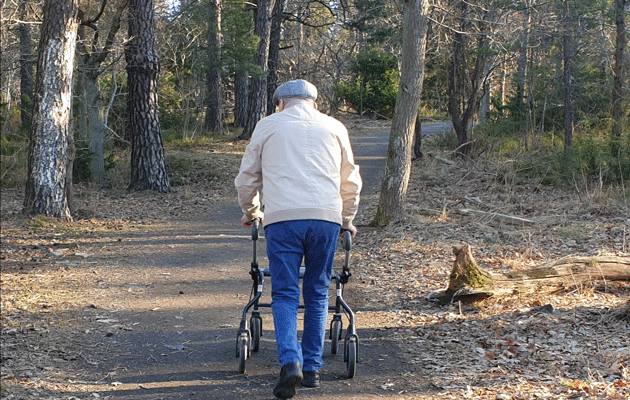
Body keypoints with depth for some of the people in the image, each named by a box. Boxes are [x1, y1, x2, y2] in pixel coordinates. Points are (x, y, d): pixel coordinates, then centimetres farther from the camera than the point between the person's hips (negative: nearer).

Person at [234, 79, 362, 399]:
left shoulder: (267, 126, 15)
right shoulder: (333, 127, 19)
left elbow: (247, 178, 20)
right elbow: (351, 182, 25)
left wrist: (250, 212, 37)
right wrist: (347, 219, 40)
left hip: (282, 218, -2)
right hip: (327, 217, 2)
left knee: (284, 294, 2)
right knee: (317, 294, 12)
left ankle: (290, 363, -16)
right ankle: (312, 368, 13)